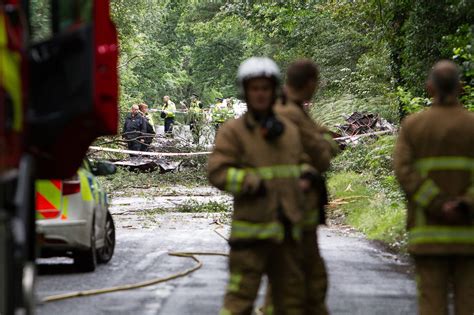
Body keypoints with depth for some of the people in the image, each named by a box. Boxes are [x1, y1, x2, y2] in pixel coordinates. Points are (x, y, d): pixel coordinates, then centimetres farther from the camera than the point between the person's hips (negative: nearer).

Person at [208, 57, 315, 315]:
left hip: (287, 228, 6)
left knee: (291, 294, 13)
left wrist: (305, 175, 4)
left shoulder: (289, 130, 13)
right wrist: (257, 184, -21)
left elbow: (301, 162, 27)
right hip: (252, 229, -6)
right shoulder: (232, 131, -4)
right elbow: (218, 173, -13)